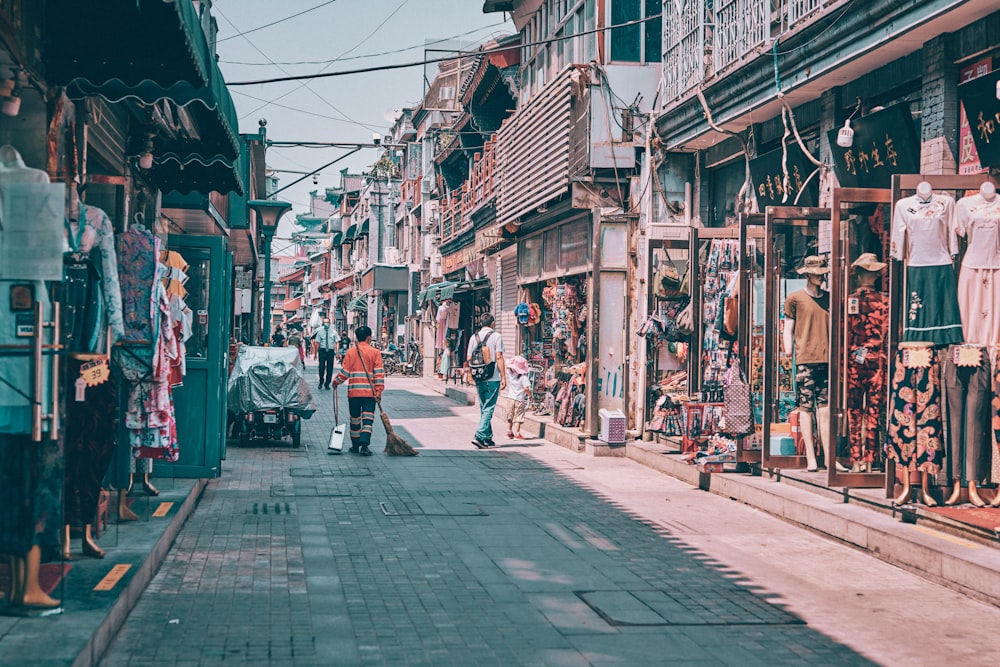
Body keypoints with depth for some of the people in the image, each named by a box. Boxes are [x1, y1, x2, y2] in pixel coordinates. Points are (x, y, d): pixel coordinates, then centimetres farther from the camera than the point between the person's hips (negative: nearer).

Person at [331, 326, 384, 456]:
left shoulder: (350, 352, 0)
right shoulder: (375, 353, -2)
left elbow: (344, 372, -1)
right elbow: (379, 373, -7)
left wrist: (336, 382, 16)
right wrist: (379, 391, -5)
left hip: (354, 392, 2)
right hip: (370, 392, -2)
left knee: (355, 419, 13)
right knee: (367, 419, -1)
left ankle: (355, 446, 21)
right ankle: (364, 445, -16)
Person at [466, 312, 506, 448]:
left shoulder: (474, 337, 8)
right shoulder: (496, 336, -5)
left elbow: (469, 359, 9)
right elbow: (499, 357, -11)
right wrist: (503, 377, -9)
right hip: (493, 378, -5)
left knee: (484, 408, 15)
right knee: (488, 409, -4)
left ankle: (488, 438, 19)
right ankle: (479, 436, -15)